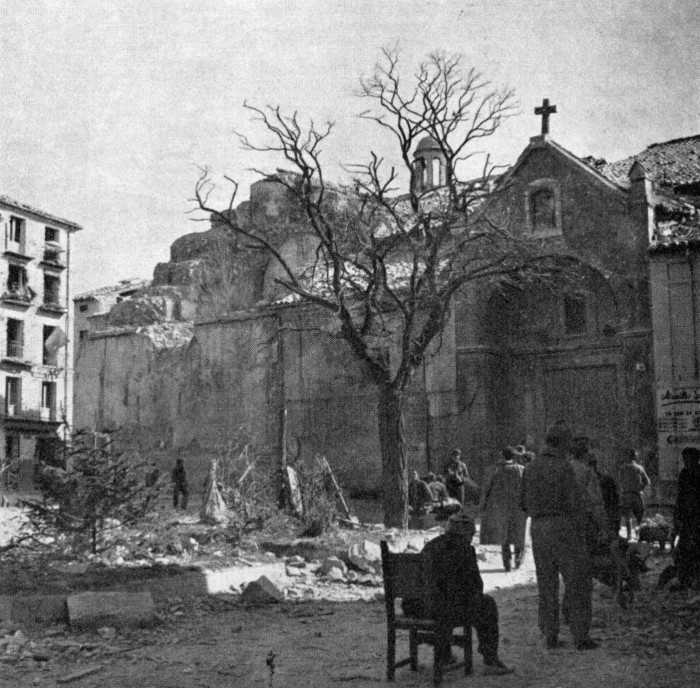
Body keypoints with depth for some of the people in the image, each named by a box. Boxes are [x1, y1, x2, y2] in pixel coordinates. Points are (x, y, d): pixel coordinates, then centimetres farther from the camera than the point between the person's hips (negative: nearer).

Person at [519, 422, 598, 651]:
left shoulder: (530, 468, 7)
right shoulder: (563, 467, -12)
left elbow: (524, 504, 11)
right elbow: (575, 503, -12)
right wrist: (580, 533, -3)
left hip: (538, 529, 6)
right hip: (563, 527, -6)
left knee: (546, 584, 11)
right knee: (577, 582, 3)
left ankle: (550, 636, 13)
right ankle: (581, 636, 2)